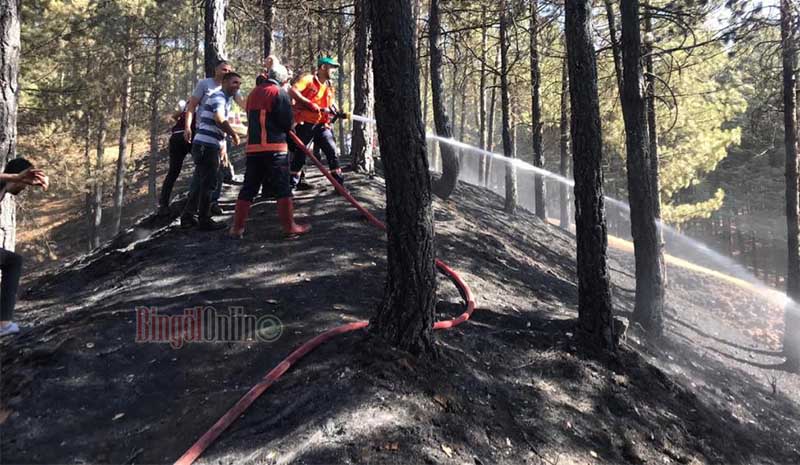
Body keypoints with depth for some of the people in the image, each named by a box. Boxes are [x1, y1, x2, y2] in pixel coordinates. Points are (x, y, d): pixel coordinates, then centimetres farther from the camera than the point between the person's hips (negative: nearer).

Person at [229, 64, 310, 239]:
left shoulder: (253, 93, 16)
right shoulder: (280, 93, -5)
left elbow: (252, 118, 19)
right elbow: (287, 123, -8)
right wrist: (285, 130, 12)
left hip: (253, 146, 6)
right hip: (275, 147, -6)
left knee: (249, 188, 10)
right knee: (282, 188, 0)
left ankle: (236, 227, 11)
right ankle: (289, 226, 2)